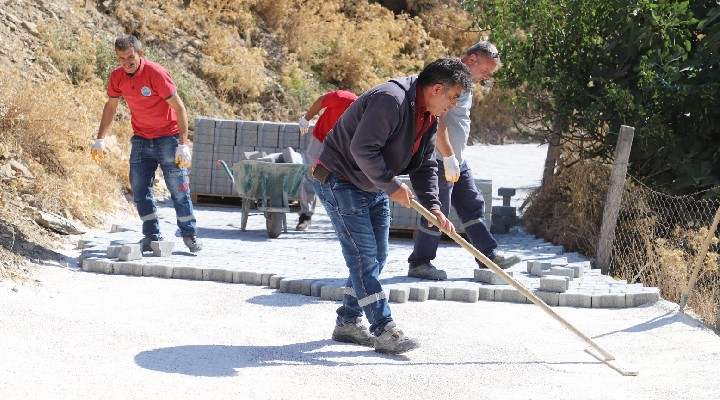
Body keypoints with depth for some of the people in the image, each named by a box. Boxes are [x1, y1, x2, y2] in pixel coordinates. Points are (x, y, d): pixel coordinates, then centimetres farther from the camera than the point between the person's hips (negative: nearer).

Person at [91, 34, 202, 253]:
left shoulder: (156, 73, -20)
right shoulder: (117, 76, -3)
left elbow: (179, 108, -18)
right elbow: (110, 107, 14)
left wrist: (183, 145, -22)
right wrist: (99, 140, 10)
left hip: (168, 138, -5)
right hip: (141, 140, 5)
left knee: (179, 190, -3)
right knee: (140, 190, 1)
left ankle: (189, 235, 8)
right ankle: (152, 236, 8)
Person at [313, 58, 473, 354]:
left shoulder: (430, 118, 5)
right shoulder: (390, 100, -28)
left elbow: (425, 165, 7)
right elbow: (362, 149, -32)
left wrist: (433, 207, -7)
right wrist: (392, 186, -25)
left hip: (375, 188, 10)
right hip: (340, 182, -10)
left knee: (376, 256, 11)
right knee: (363, 255, -10)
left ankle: (348, 322, 23)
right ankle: (384, 331, -10)